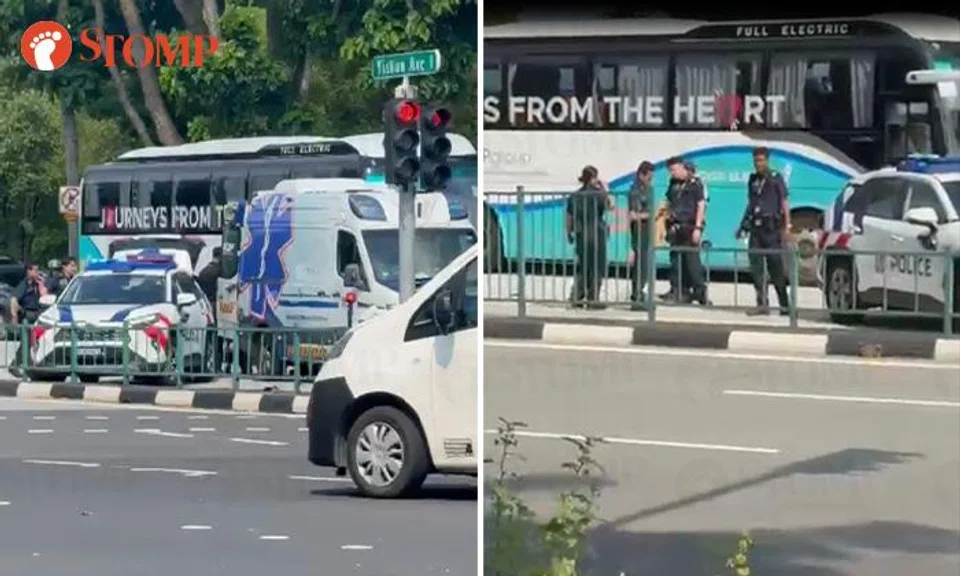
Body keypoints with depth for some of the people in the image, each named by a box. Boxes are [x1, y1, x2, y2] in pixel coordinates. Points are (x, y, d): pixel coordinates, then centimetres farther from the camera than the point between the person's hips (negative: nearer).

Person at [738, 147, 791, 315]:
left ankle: (785, 305, 3)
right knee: (756, 268, 0)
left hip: (771, 230, -6)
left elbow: (784, 203, -4)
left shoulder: (775, 179, -1)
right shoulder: (753, 180, 15)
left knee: (776, 269, -3)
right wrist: (743, 226, 19)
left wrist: (786, 226, -13)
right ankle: (762, 304, 2)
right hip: (756, 229, 6)